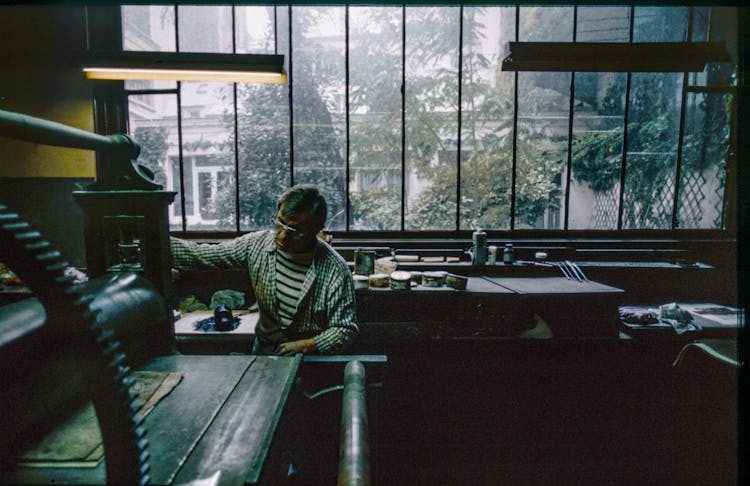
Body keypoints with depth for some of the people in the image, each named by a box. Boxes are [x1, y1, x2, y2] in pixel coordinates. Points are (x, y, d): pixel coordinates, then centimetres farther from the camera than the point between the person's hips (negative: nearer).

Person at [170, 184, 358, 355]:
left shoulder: (335, 271, -20)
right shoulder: (257, 244, -7)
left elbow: (346, 329, -14)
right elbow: (201, 255, -1)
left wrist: (306, 346, -25)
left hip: (311, 358, -4)